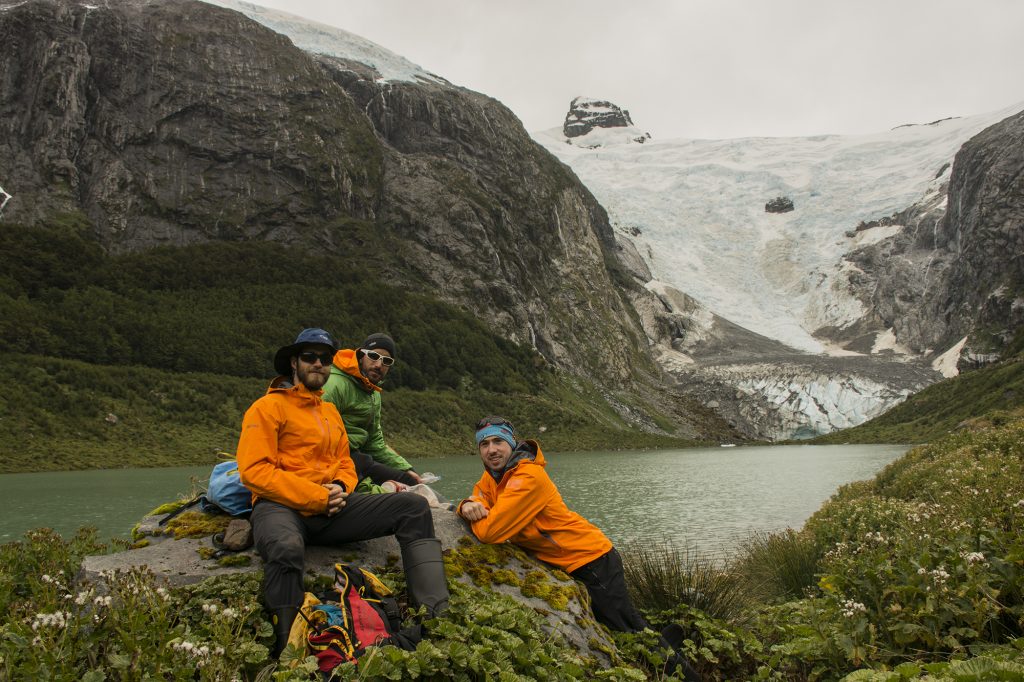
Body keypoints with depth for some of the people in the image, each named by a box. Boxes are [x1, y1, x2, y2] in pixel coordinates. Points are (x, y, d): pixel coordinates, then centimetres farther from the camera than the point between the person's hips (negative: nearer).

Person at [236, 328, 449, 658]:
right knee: (287, 549, -44)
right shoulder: (268, 407, 1)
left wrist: (340, 487, -2)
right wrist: (316, 496, -15)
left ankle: (436, 615, -22)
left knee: (414, 507, -11)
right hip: (281, 507, -6)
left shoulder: (330, 412, 23)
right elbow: (255, 471, -10)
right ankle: (285, 649, -26)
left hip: (329, 509, 7)